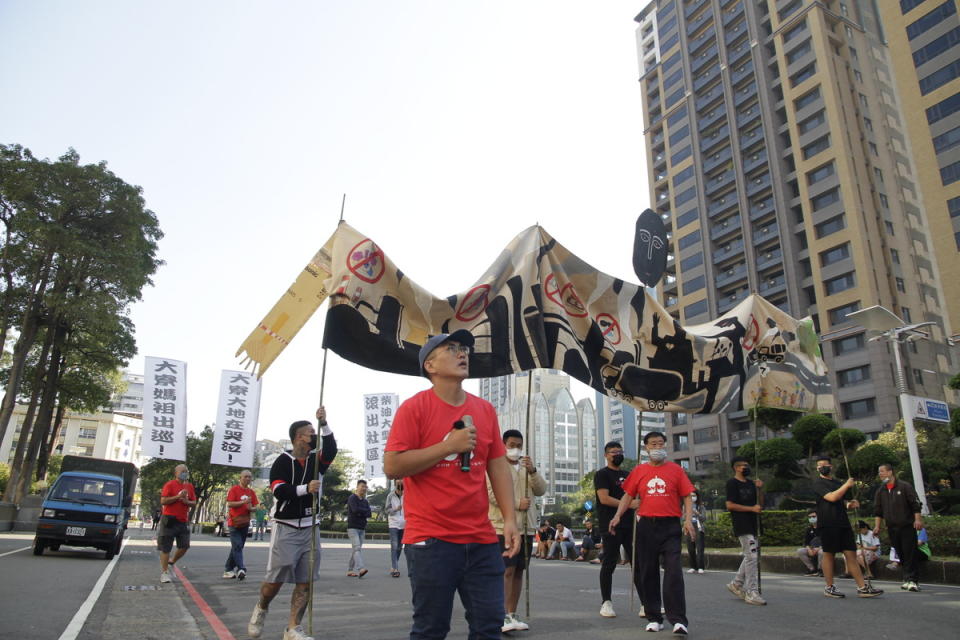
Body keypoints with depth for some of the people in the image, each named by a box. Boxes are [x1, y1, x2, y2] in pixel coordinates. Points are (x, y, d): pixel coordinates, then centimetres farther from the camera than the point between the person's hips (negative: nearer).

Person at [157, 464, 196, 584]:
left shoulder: (189, 486, 11)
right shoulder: (170, 485, -5)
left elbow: (194, 502, 13)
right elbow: (163, 501, -12)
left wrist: (186, 501, -8)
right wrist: (178, 496, -19)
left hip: (183, 521, 5)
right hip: (170, 520, -5)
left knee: (184, 546, 3)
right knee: (165, 547, 0)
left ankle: (172, 561, 27)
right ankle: (164, 572, 8)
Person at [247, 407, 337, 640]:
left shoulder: (316, 460, 7)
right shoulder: (283, 461, -5)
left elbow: (331, 450, -12)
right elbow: (278, 491, -15)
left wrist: (324, 424, -22)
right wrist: (305, 489, -27)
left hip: (310, 528, 4)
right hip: (286, 527, -4)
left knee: (305, 582, 0)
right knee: (275, 580, 0)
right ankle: (261, 608, 31)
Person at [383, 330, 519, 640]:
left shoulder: (485, 409, 8)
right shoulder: (413, 408, -7)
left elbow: (498, 466, 10)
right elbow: (392, 467, -13)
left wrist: (510, 519, 2)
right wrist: (449, 445, -17)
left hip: (482, 539, 5)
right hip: (431, 539, -4)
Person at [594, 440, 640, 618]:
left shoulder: (627, 475, 20)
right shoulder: (602, 474, -2)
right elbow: (604, 498, -14)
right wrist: (629, 504, -17)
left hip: (629, 525, 7)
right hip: (611, 526, -7)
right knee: (609, 564, -1)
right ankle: (606, 603, 9)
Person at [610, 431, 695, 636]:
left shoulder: (676, 469, 5)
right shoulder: (639, 471, 8)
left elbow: (687, 497, 4)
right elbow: (628, 495, 7)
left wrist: (688, 519, -10)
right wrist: (617, 516, -6)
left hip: (670, 526, -2)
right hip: (646, 526, 2)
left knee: (673, 571, -9)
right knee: (648, 572, 7)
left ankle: (678, 620, -4)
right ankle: (654, 617, 18)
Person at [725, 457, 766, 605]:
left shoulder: (751, 483, 16)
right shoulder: (732, 483, -6)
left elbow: (760, 505, 16)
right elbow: (730, 505, -13)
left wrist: (759, 489, 2)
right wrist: (751, 508, -15)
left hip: (753, 525, 8)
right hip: (742, 525, -8)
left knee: (751, 557, 13)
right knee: (752, 557, -10)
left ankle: (736, 584, 26)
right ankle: (751, 593, -4)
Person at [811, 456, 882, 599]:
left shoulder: (838, 483, 21)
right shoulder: (818, 483, -2)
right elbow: (832, 497, -16)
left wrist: (849, 504, 5)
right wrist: (847, 485, -7)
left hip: (843, 523, 7)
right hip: (828, 524, -7)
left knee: (851, 554, 4)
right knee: (828, 554, -1)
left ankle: (862, 587, 5)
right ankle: (829, 587, 7)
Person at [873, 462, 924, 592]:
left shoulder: (905, 486, -1)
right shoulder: (880, 491, 11)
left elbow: (915, 504, -5)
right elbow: (878, 511, 13)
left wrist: (917, 519, -15)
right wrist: (877, 526, 7)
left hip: (907, 526, -4)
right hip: (892, 528, 5)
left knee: (910, 553, -7)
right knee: (901, 554, 6)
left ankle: (912, 580, -5)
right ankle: (908, 579, 12)